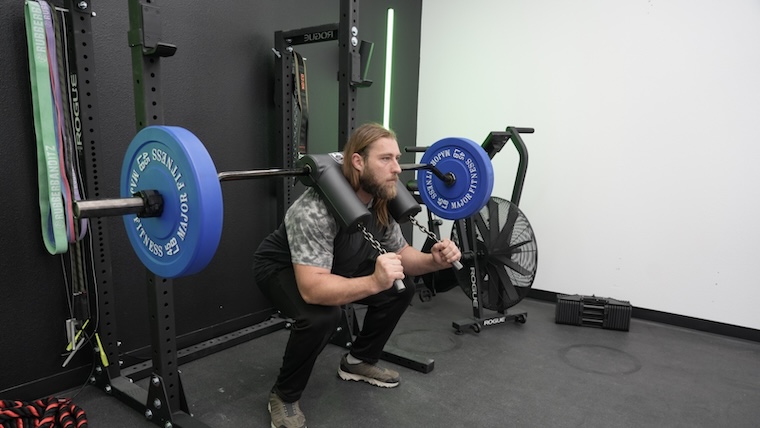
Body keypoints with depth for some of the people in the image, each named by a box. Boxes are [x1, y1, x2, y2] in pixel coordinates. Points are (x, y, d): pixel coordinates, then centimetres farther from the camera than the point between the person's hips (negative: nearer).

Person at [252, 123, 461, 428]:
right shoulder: (317, 209, -38)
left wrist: (434, 261, -23)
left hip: (337, 266, 7)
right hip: (281, 269, -7)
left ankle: (358, 361, 16)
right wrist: (375, 282, -58)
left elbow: (400, 254, -2)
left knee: (401, 288, -4)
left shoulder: (383, 203, -15)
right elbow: (312, 289, -44)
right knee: (321, 316, -36)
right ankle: (284, 396, -7)